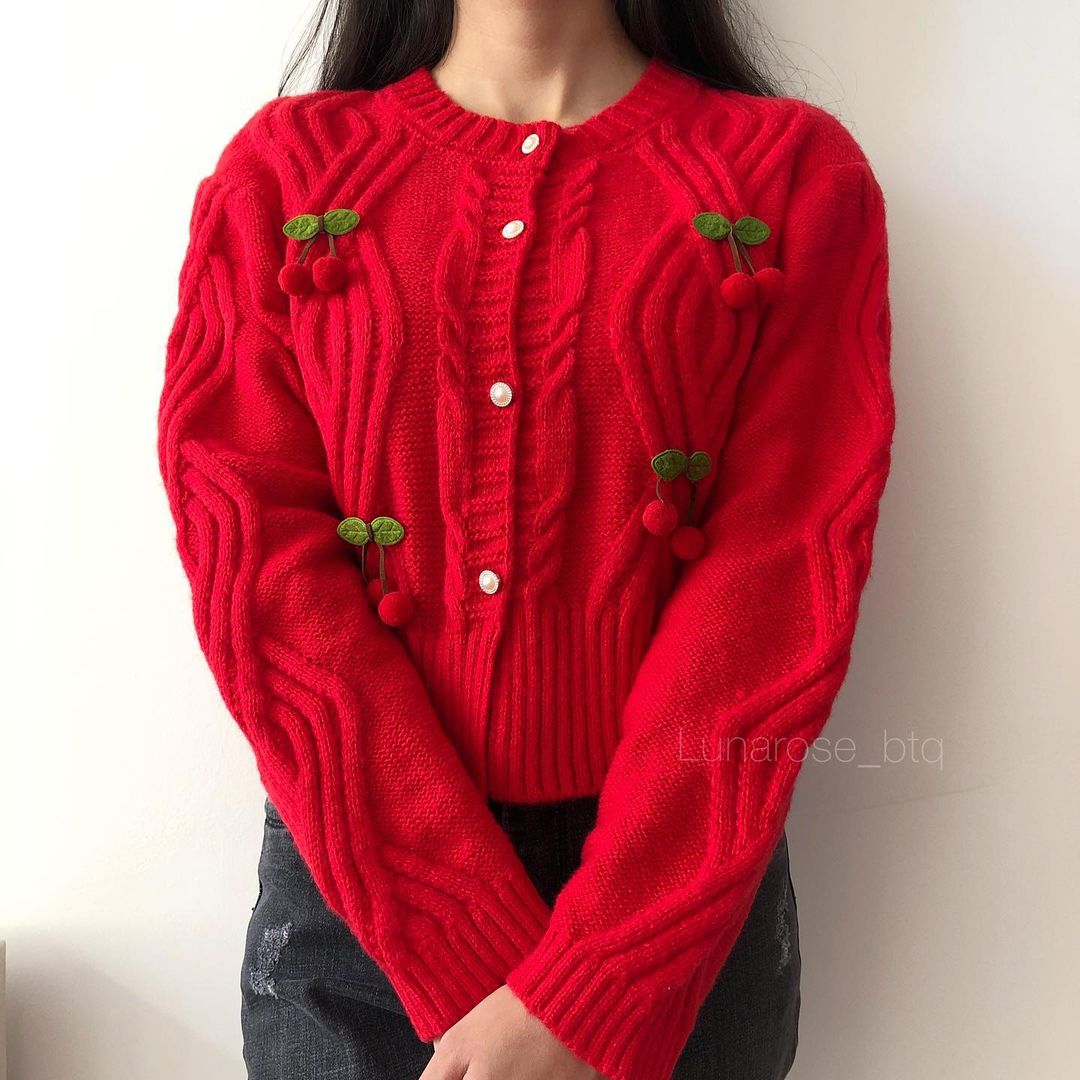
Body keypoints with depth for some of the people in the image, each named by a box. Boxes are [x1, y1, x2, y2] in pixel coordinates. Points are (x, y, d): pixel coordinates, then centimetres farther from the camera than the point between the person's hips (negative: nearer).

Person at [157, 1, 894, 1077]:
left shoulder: (797, 172, -1)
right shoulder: (281, 169, 1)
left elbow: (782, 580, -10)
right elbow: (261, 561, -8)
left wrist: (588, 991, -17)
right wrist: (496, 973, -16)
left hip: (681, 897, 0)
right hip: (348, 893, 1)